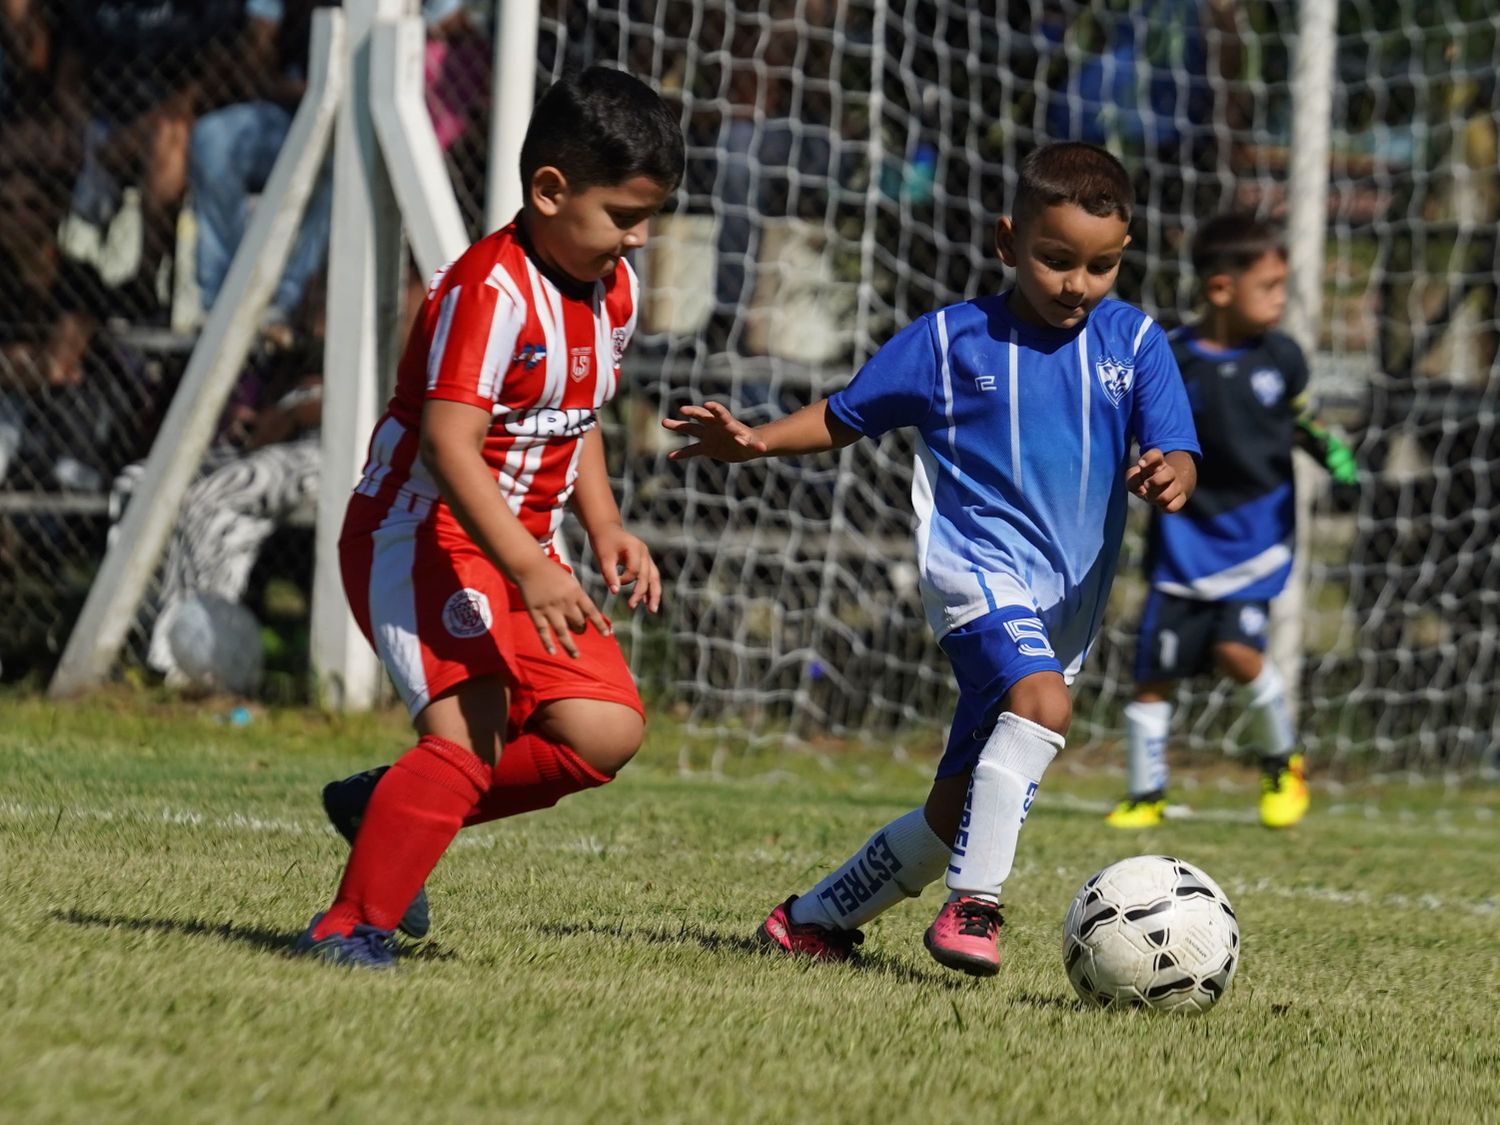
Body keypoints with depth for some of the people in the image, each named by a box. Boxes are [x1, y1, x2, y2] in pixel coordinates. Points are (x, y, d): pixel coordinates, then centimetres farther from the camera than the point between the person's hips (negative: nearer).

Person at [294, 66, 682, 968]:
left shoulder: (615, 289, 8)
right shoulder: (489, 292, -21)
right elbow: (449, 444, -28)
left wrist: (605, 529, 7)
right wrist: (530, 574, -36)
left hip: (522, 553, 9)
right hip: (423, 535, -9)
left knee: (606, 731, -2)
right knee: (470, 731, -23)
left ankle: (390, 804, 11)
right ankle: (349, 927, -16)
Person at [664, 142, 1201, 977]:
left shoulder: (1134, 343, 4)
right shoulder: (951, 339, 0)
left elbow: (1177, 455, -5)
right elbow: (844, 417, 9)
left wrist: (1170, 476, -29)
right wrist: (754, 441, -7)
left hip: (1068, 601, 4)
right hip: (976, 565, -4)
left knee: (953, 815, 8)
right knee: (1041, 701, -34)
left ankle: (814, 919, 25)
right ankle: (972, 908, -32)